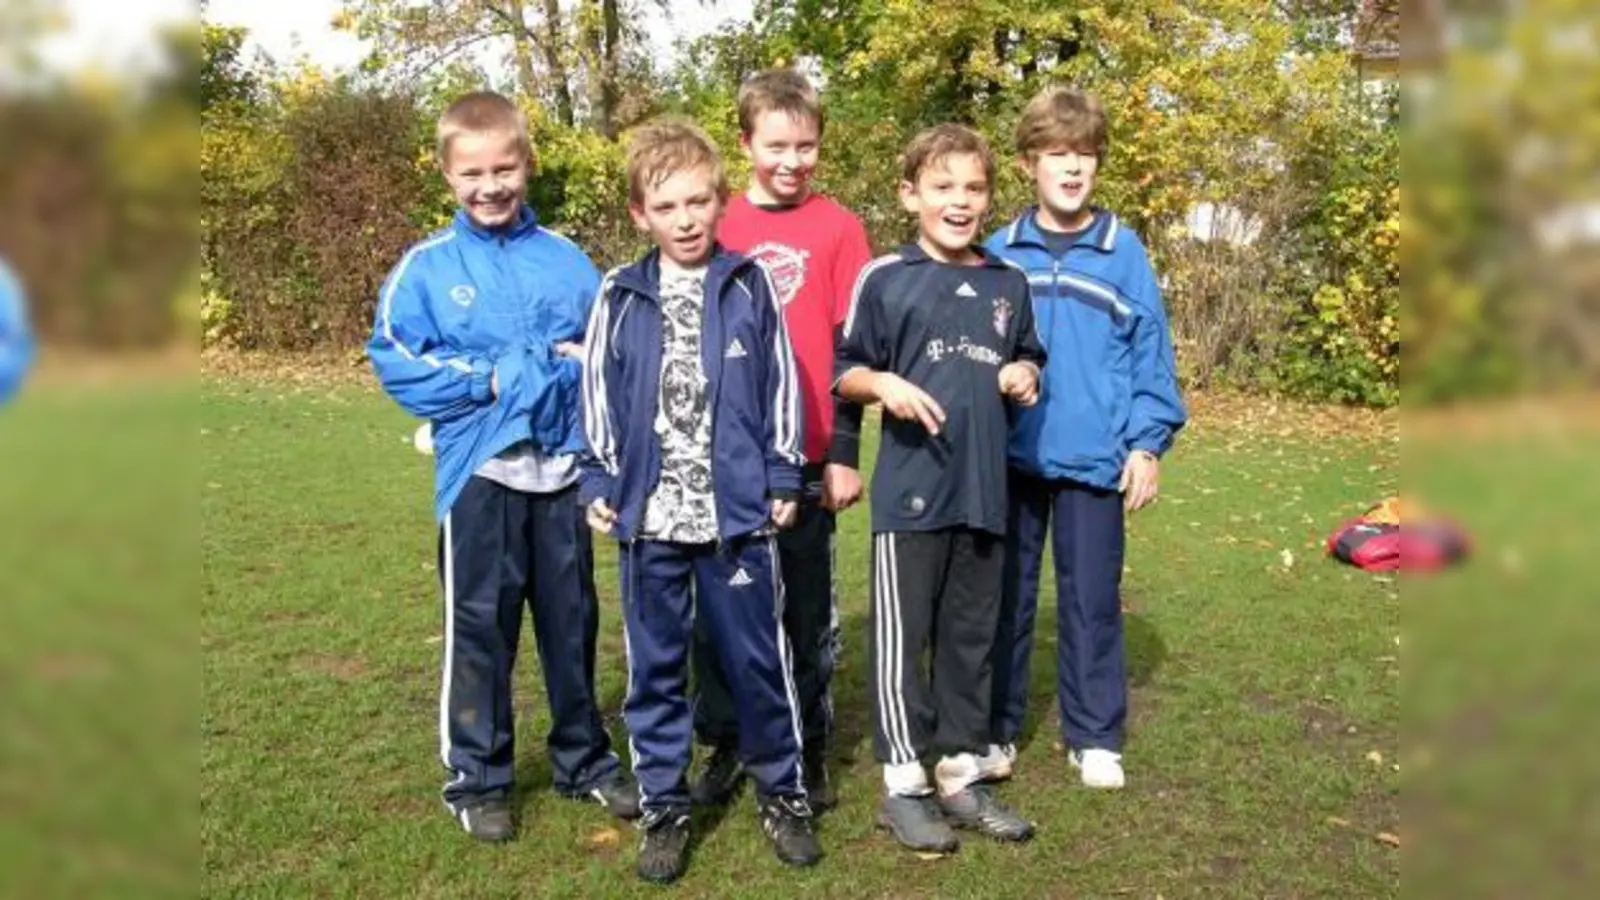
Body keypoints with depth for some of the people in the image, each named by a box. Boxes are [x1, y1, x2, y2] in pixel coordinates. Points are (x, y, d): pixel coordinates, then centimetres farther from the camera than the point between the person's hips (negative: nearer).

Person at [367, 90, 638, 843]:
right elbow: (395, 360, -7)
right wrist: (488, 378, -12)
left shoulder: (567, 260, 5)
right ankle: (476, 778, 21)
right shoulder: (426, 266, -1)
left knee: (573, 621, 13)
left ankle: (586, 759, 30)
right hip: (479, 471, -2)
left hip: (564, 467, 2)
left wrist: (579, 367, -12)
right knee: (480, 627, 7)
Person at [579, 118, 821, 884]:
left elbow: (779, 384, 4)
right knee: (655, 666, 10)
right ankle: (664, 807, 25)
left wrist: (783, 476, 2)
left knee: (758, 658, 9)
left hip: (739, 510, -1)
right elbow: (599, 396, 6)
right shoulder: (619, 298, 3)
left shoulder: (750, 285, 1)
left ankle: (782, 792, 27)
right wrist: (600, 483, 1)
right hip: (650, 516, 1)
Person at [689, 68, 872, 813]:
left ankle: (809, 750, 24)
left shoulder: (838, 228, -1)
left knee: (808, 609, 10)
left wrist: (845, 454, -5)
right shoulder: (717, 226, 4)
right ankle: (724, 744, 26)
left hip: (806, 459, -2)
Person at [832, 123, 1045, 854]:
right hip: (909, 491, -4)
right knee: (902, 639, 2)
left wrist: (1025, 376, 0)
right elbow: (842, 370, 1)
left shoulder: (1008, 283, 10)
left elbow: (1028, 357, 22)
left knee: (972, 637, 13)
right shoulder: (884, 278, -3)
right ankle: (903, 785, 14)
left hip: (985, 489, 5)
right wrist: (883, 384, -18)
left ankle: (961, 775, 26)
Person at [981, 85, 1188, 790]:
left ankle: (1093, 736, 24)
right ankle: (995, 728, 24)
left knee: (1092, 599, 9)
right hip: (1010, 456, 1)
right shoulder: (997, 254, 1)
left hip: (1095, 459, 0)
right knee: (1004, 596, 10)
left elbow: (1151, 355, 1)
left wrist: (1148, 442, -4)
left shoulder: (1123, 252, 0)